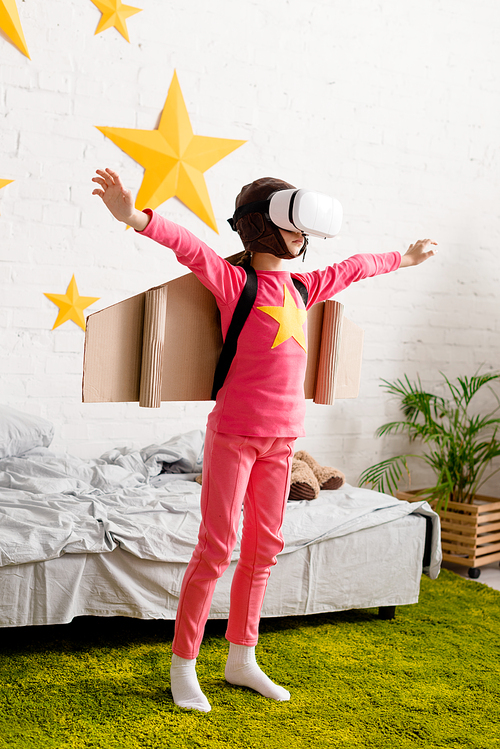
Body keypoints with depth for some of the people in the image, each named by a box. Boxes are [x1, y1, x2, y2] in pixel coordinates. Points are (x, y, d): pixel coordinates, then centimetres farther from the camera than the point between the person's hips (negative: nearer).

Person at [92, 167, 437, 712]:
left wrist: (403, 259, 44)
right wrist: (135, 218, -42)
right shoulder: (235, 282, -7)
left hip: (282, 437, 7)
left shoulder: (301, 288, 12)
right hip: (234, 432, -7)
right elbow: (191, 249, -25)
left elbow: (352, 268, 28)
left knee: (263, 548, 11)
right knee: (216, 548, -3)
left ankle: (241, 660, 25)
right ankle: (182, 666, 11)